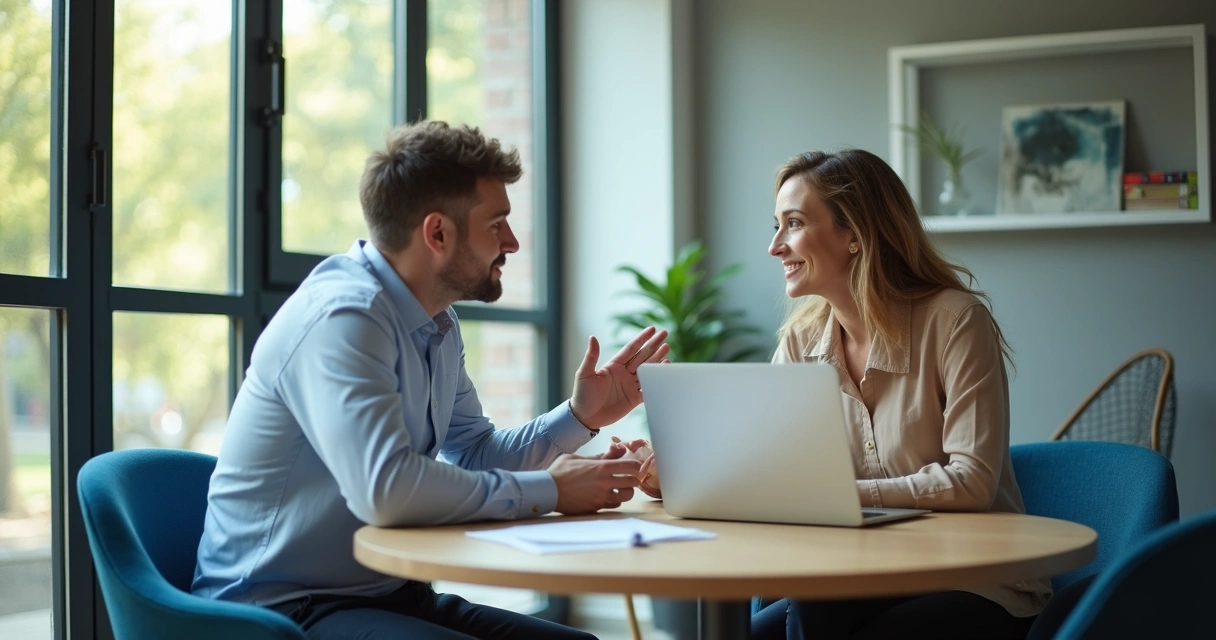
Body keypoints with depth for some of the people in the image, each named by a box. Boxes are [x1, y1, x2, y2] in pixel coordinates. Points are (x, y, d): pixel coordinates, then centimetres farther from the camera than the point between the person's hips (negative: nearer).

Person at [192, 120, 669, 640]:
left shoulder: (438, 325, 10)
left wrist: (580, 416, 5)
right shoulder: (342, 317, -21)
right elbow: (385, 488, -33)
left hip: (387, 594, 9)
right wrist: (549, 491, -22)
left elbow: (477, 456, 20)